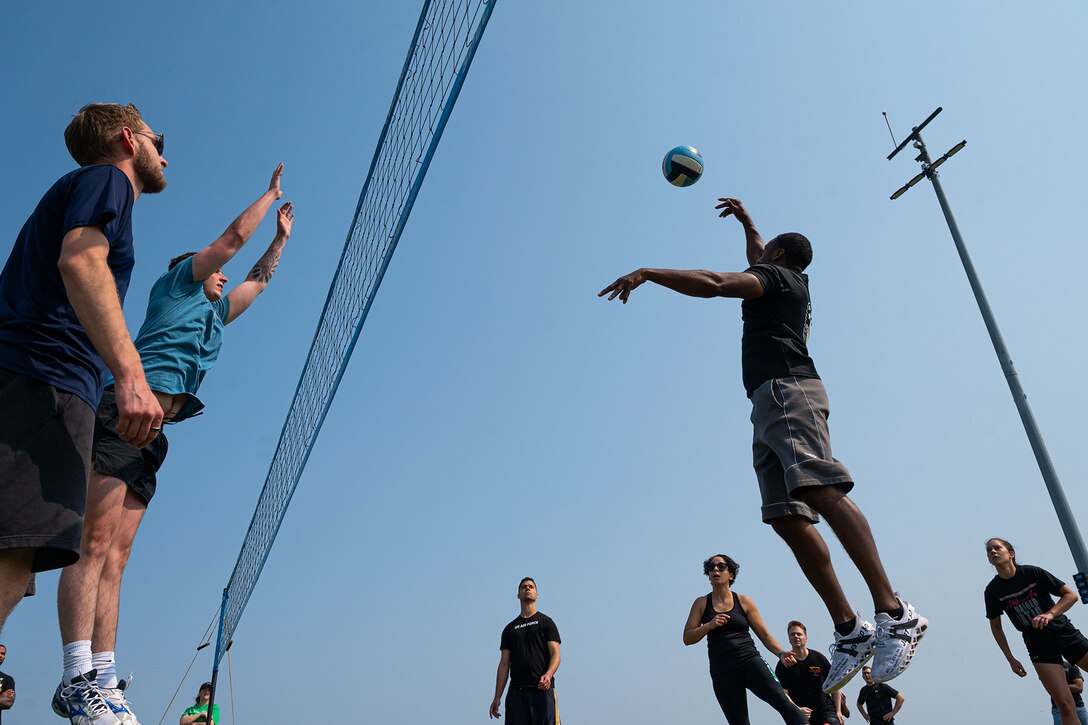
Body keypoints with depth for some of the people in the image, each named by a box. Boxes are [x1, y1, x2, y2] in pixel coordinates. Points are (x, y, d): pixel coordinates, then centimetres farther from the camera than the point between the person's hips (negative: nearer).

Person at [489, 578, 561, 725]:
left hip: (542, 689, -4)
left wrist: (548, 675, -22)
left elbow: (555, 654, -1)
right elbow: (504, 664, 16)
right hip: (516, 690, 4)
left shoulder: (545, 622, 9)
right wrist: (497, 697, 8)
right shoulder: (510, 628, 19)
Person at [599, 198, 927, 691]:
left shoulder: (775, 274, 8)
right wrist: (744, 219, 69)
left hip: (786, 389, -9)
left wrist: (646, 273, -7)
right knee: (788, 517, -4)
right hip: (771, 404, 9)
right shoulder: (790, 282, 33)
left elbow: (712, 283, -10)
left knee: (820, 490, -26)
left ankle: (894, 613, -32)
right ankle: (849, 630, -8)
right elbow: (757, 255, 57)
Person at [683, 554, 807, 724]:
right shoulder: (701, 604, 8)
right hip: (722, 671, 0)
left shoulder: (744, 601, 8)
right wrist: (709, 625, -12)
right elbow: (687, 638, 4)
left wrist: (781, 653, -7)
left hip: (750, 661, 0)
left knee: (781, 700, -24)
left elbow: (764, 635, 10)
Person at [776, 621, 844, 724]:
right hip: (802, 715, 0)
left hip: (826, 709, 0)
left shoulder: (819, 658, 3)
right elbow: (783, 693, -10)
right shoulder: (783, 664, -3)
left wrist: (838, 711, 3)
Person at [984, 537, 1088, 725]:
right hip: (1038, 645, 0)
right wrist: (1010, 659, 3)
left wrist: (1050, 614, -21)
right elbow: (996, 627, 7)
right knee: (1064, 704, -12)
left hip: (1063, 632, 0)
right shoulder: (993, 590, -5)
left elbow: (1071, 595, -5)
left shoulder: (1033, 573, -9)